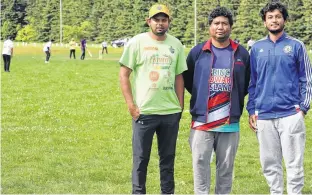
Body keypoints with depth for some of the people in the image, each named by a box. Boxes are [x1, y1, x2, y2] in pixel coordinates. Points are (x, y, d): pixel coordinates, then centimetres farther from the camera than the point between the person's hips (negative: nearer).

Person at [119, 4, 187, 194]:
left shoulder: (176, 44, 7)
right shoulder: (137, 42, -3)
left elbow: (179, 76, 13)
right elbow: (124, 74, -3)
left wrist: (180, 105, 8)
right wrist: (131, 104, -9)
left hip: (171, 112, 3)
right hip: (144, 111, -3)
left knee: (168, 157, 11)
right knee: (141, 157, 3)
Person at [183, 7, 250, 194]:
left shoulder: (242, 53, 4)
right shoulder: (197, 52, 1)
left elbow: (248, 83, 15)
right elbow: (187, 80, 13)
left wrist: (236, 102, 11)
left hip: (230, 121, 1)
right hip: (202, 121, -1)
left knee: (226, 165, 8)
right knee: (200, 163, -1)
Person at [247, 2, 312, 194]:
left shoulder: (296, 46, 3)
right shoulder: (257, 48, 10)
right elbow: (252, 82, 14)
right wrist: (251, 110, 8)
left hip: (291, 114, -3)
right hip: (264, 116, 3)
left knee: (294, 163, -3)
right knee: (269, 164, 8)